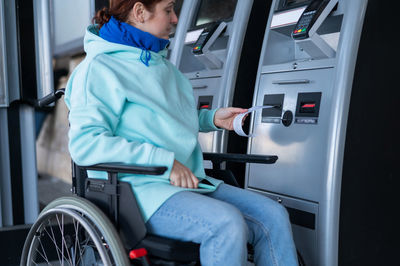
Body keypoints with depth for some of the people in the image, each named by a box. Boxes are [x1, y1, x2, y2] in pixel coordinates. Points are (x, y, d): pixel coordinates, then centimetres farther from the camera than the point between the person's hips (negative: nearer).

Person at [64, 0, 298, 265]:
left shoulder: (161, 63, 20)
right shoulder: (99, 67, -7)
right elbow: (83, 143, -18)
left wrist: (212, 118, 15)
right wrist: (165, 161, -22)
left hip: (189, 182, 8)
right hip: (138, 188, -8)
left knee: (273, 216, -9)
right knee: (227, 223, -31)